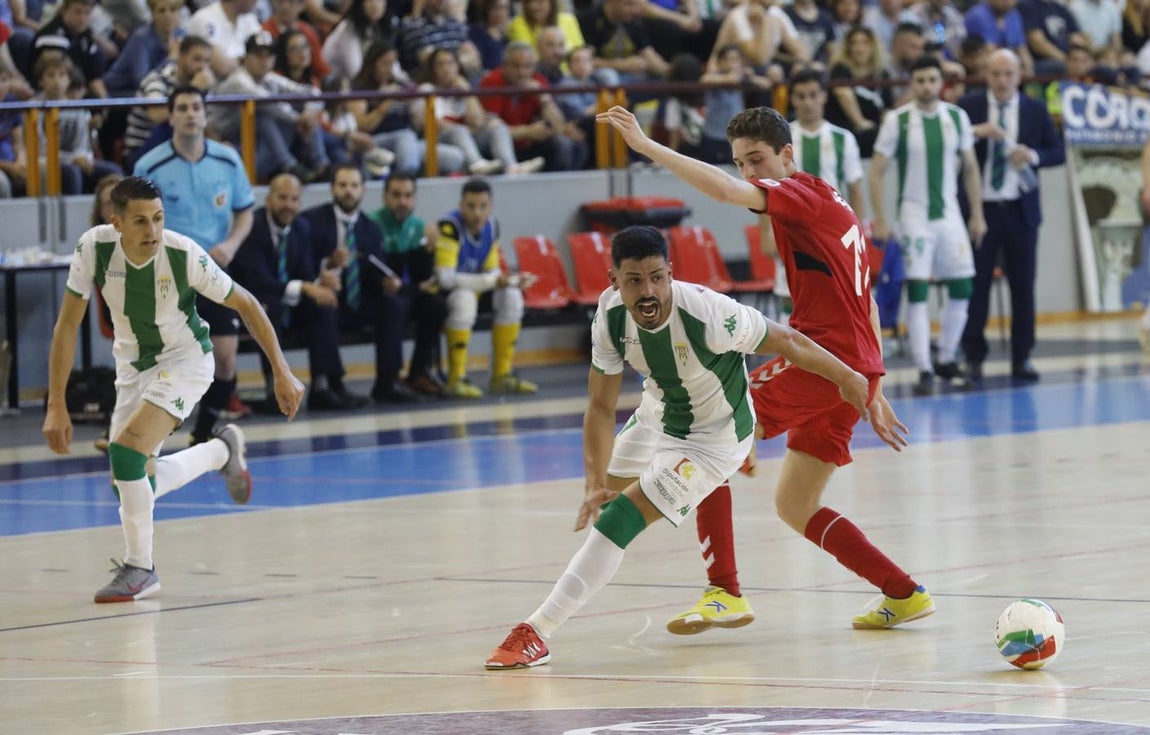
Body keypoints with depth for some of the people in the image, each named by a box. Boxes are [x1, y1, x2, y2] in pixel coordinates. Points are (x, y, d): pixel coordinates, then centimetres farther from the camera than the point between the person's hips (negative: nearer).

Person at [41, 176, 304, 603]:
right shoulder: (95, 247, -22)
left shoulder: (184, 255, -28)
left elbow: (246, 305, -13)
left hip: (184, 359, -5)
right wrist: (57, 404, -15)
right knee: (130, 484, 7)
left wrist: (281, 373, -12)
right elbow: (68, 325, -12)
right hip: (133, 365, 5)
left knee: (126, 452, -25)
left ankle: (139, 568, -7)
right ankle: (222, 451, 34)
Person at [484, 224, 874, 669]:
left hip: (712, 440, -6)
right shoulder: (611, 316, -23)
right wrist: (594, 482, -27)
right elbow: (601, 407, -16)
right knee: (603, 501, 28)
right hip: (657, 416, 7)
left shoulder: (707, 313, -38)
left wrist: (847, 378, -10)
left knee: (619, 519, -18)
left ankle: (536, 635, -14)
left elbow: (786, 343, -23)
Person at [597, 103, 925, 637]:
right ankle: (904, 595, 17)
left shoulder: (802, 193, -6)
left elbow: (724, 190, -25)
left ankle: (724, 592, -16)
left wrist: (646, 145, -25)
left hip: (821, 358, -10)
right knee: (794, 506, 16)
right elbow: (863, 304, 26)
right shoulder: (832, 207, 23)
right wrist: (872, 392, 29)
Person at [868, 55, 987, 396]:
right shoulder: (897, 121, -6)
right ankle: (924, 370, -3)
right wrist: (879, 219, -10)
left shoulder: (957, 117, 4)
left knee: (962, 289, 3)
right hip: (915, 214, -4)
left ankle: (946, 360, 19)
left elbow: (970, 167, 11)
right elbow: (877, 170, -4)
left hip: (949, 213, 4)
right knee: (917, 293, -7)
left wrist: (977, 215, 9)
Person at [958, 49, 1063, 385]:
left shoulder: (1035, 110, 6)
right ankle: (973, 358, 10)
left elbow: (1058, 152, 6)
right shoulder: (969, 107, 1)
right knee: (976, 285, 1)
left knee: (1023, 286, 4)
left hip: (1020, 210, 2)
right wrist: (976, 132, -23)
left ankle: (1021, 358, 12)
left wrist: (1033, 155, -13)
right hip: (980, 207, -2)